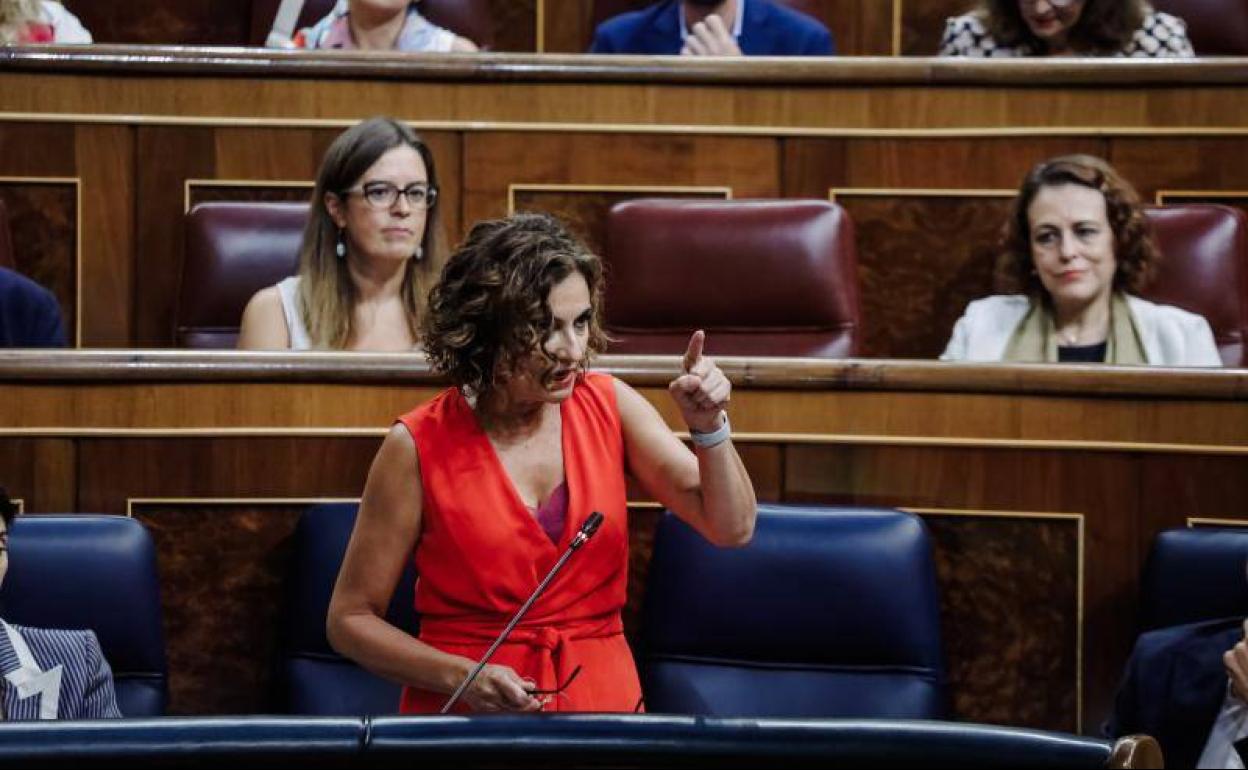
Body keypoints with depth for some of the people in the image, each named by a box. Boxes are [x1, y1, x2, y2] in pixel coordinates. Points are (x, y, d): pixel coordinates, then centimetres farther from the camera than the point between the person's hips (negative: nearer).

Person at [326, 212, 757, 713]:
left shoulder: (610, 406, 5)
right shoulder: (419, 446, -5)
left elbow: (731, 529, 1)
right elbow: (351, 618, 2)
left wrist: (709, 427, -15)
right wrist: (459, 677, -12)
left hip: (605, 699, 3)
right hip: (466, 711, -3)